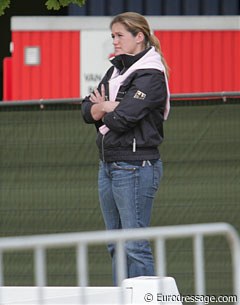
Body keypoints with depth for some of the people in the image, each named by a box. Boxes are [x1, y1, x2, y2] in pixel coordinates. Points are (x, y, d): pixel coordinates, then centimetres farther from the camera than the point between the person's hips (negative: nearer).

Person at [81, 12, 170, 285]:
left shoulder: (150, 76, -11)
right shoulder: (115, 70, 15)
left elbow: (122, 119, -21)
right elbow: (87, 109, 9)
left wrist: (102, 108, 0)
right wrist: (109, 107, -12)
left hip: (136, 167, -9)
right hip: (108, 165, 9)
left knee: (135, 246, -8)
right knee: (116, 245, 12)